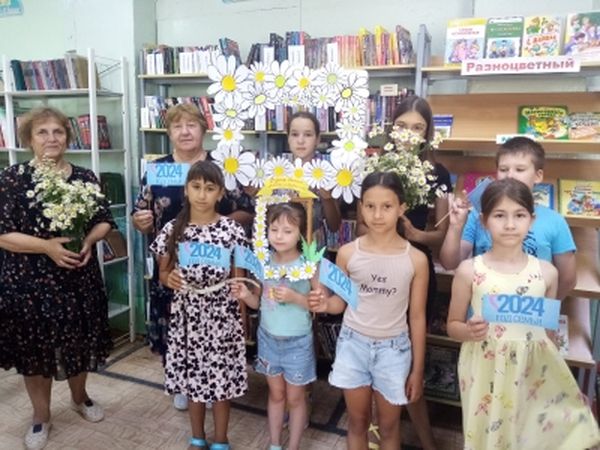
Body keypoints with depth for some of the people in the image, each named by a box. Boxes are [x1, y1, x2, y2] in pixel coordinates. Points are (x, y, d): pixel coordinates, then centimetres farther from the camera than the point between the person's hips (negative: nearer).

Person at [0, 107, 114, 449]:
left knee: (80, 342, 16)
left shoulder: (85, 177, 3)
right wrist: (48, 246, -22)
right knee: (35, 349, 11)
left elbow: (105, 220, 4)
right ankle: (41, 416, 32)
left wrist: (89, 240, -16)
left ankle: (80, 397, 42)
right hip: (29, 281, -2)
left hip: (79, 277, 3)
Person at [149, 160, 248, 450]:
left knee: (221, 379, 10)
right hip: (186, 316, 2)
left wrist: (242, 322, 0)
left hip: (222, 317, -2)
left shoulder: (232, 230, -9)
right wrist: (168, 279, -17)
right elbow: (163, 271, 7)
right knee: (192, 378, 16)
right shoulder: (172, 229, -3)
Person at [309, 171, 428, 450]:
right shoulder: (348, 253, -9)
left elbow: (417, 317, -4)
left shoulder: (416, 259, -11)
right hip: (353, 344, 1)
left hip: (393, 348, -1)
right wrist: (325, 304, -22)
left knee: (389, 426, 18)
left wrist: (417, 369, 1)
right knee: (357, 422, 19)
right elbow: (341, 302, 2)